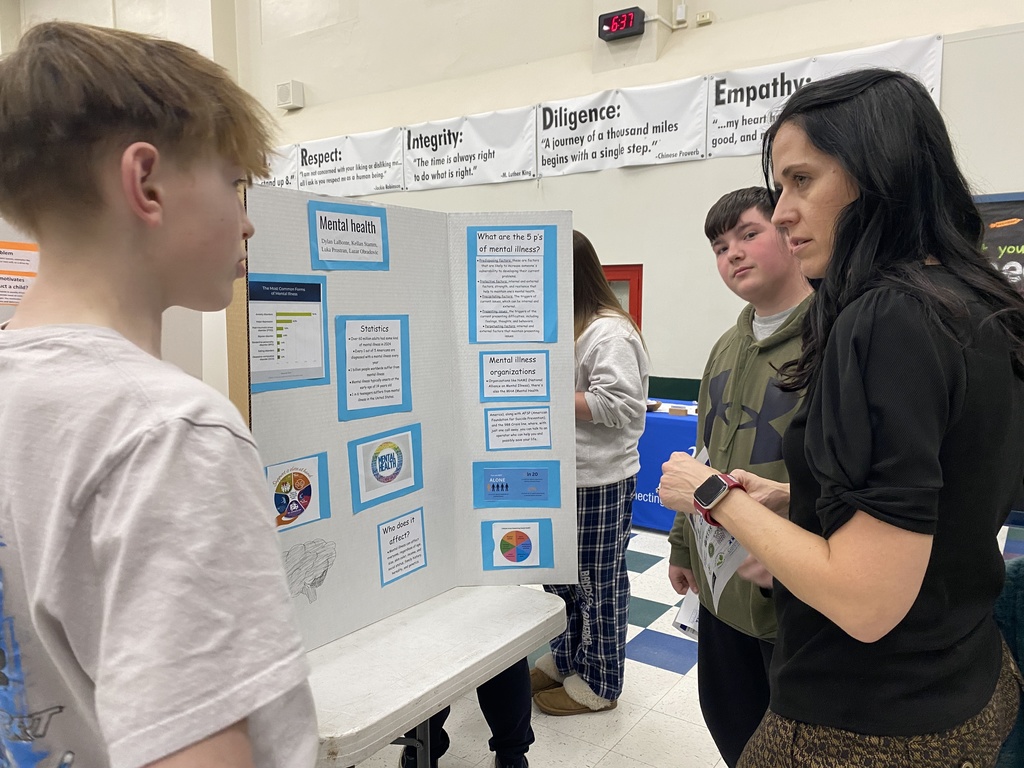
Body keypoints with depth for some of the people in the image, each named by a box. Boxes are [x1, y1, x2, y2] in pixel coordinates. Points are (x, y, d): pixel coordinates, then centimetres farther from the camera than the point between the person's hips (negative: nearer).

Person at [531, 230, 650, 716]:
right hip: (561, 474, 10)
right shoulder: (564, 325, 13)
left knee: (597, 582, 6)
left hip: (599, 480, -9)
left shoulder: (609, 332, -18)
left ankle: (598, 683, 24)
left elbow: (616, 404, -26)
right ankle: (565, 659, 39)